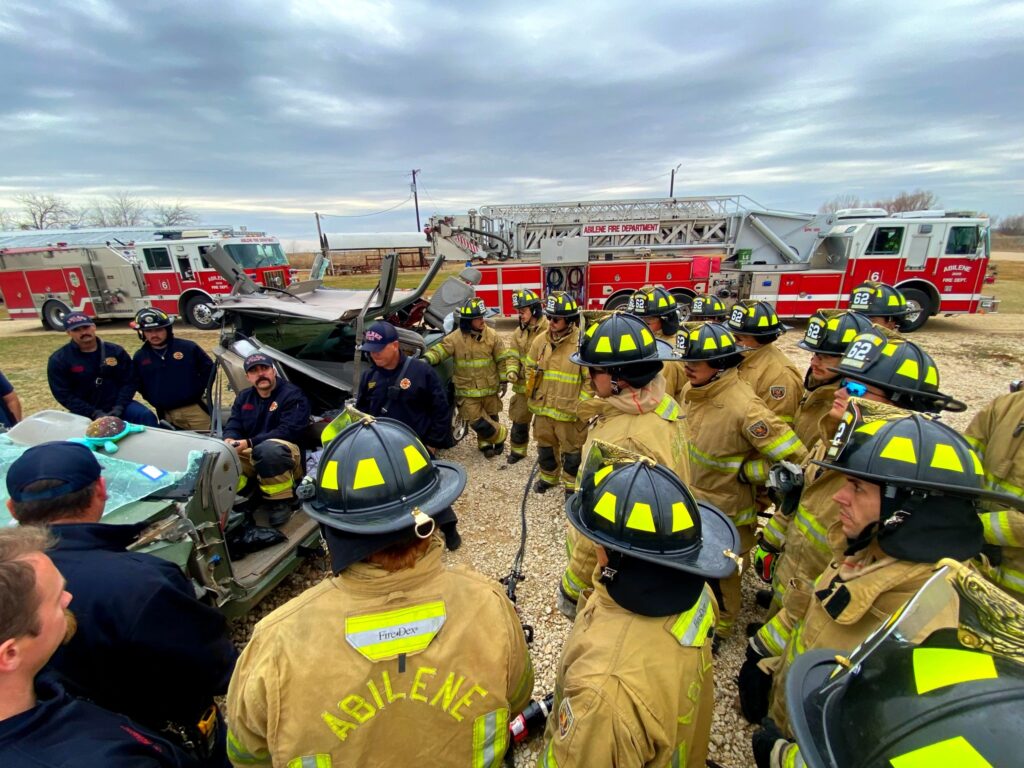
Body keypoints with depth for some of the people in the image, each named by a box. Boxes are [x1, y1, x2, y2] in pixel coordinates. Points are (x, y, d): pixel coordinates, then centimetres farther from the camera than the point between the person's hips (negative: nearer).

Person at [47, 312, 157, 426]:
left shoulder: (115, 351, 4)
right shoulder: (58, 360, 0)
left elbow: (129, 381, 3)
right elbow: (64, 395, -4)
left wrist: (119, 408, -11)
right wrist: (95, 414, -14)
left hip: (116, 405, 1)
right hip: (86, 413, -1)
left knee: (146, 416, -21)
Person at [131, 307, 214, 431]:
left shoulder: (188, 347, -2)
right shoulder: (139, 357, 7)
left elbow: (208, 368, 5)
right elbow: (137, 384, 19)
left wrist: (199, 390, 0)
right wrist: (154, 400, 9)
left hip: (194, 409, -3)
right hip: (166, 414, 3)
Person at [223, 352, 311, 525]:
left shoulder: (292, 394, -9)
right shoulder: (244, 397, 14)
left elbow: (288, 431, -20)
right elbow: (233, 425, 7)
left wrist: (248, 443, -26)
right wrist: (229, 440, -19)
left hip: (287, 457, -6)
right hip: (252, 457, 6)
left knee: (268, 448, -40)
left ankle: (282, 500, -21)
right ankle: (249, 492, 0)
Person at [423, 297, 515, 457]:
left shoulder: (491, 335, -5)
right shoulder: (455, 338, -10)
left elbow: (503, 357, 1)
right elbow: (440, 350, -13)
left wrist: (504, 380, -1)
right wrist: (427, 358, -35)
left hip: (490, 387, 2)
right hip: (468, 391, -1)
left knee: (491, 417, 15)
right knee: (477, 421, -1)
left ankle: (486, 442, 41)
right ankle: (500, 435, 25)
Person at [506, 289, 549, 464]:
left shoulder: (549, 330, -14)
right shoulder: (518, 332, 6)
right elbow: (514, 355, 8)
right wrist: (512, 371, -10)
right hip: (523, 384, 5)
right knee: (519, 418, 16)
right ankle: (517, 450, 35)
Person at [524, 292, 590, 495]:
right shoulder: (540, 340, 0)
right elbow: (530, 368, 14)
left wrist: (580, 406, -14)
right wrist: (532, 392, 8)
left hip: (568, 410, -5)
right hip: (543, 407, 5)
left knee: (572, 450, 12)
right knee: (545, 445, 22)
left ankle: (572, 484, 33)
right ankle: (548, 476, 44)